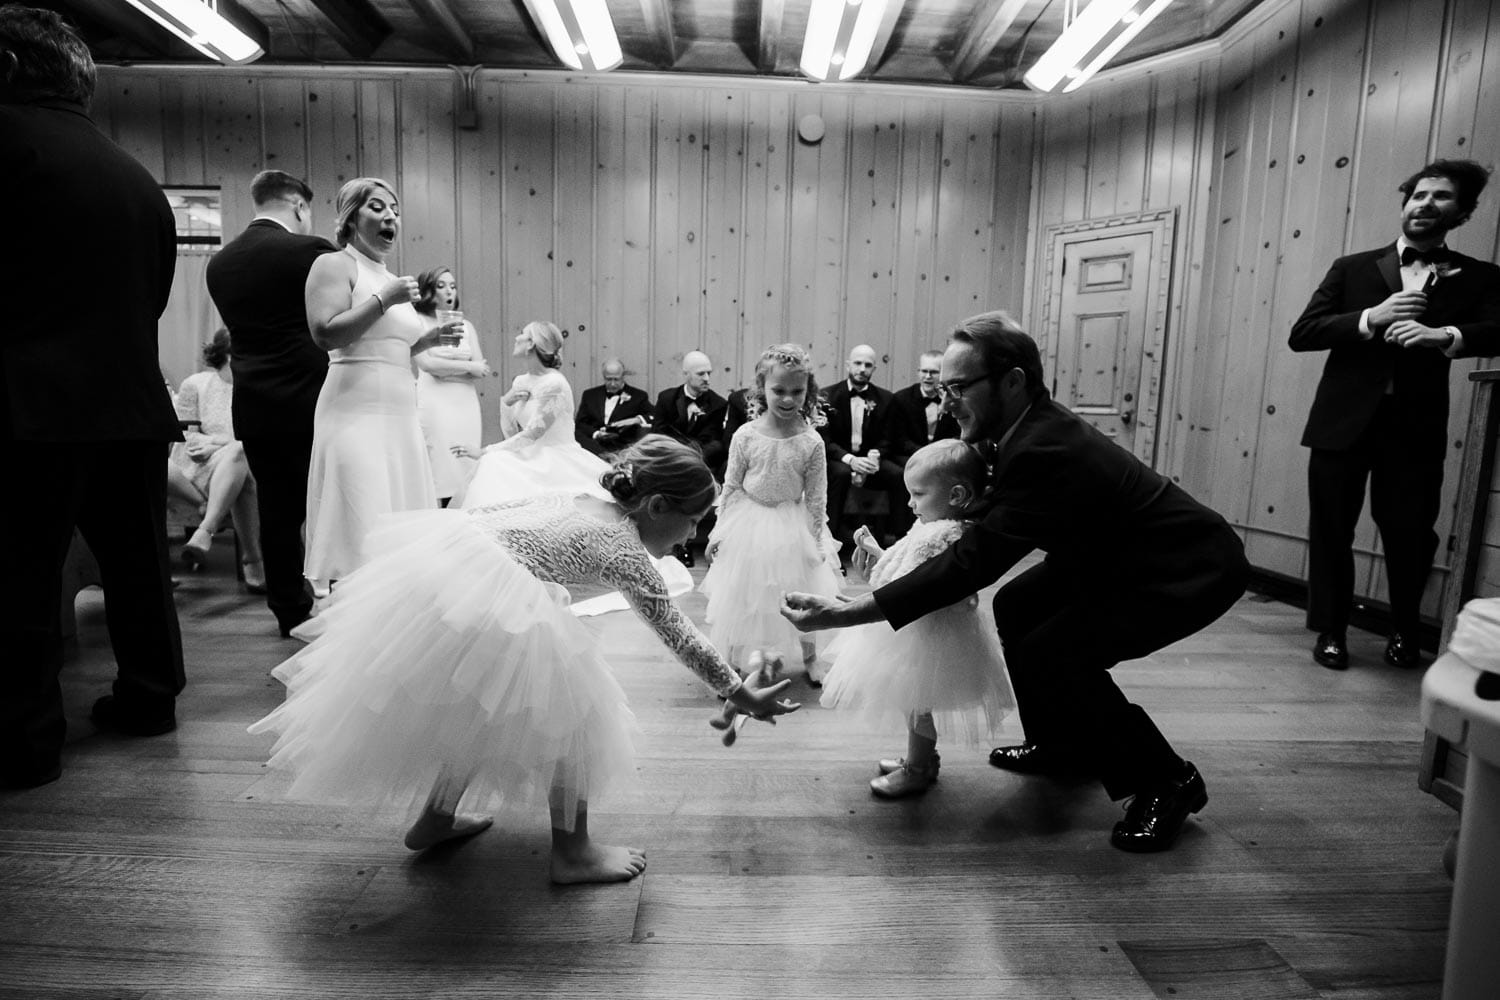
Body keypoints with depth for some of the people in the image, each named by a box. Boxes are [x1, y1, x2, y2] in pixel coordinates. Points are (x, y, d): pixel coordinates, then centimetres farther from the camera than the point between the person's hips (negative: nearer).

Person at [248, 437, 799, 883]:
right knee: (569, 717, 8)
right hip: (490, 605, -9)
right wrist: (743, 696, 4)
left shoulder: (571, 500, 17)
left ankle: (435, 816, 44)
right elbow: (680, 637, -2)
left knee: (479, 705, 28)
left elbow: (482, 511, 20)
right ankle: (572, 853, 20)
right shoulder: (625, 550, -3)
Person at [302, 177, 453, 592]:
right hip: (357, 412, -8)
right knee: (362, 525, -10)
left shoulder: (389, 277, 21)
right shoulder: (334, 265, -1)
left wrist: (432, 336, 12)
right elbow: (325, 333, -15)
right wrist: (384, 300, -16)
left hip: (399, 413, 8)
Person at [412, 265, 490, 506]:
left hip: (466, 404, 4)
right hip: (434, 403, -4)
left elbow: (480, 371, 8)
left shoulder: (466, 325, 16)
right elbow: (427, 363, -9)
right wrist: (468, 366, -3)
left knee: (464, 472, 1)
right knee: (438, 475, -8)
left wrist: (444, 369, -5)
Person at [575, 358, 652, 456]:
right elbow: (579, 424, 12)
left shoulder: (638, 396, 11)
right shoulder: (590, 395, 18)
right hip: (593, 442, 3)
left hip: (622, 445, -2)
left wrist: (637, 420, -15)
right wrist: (595, 433, -8)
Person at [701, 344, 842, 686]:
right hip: (749, 525, 1)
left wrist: (818, 541, -4)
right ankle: (760, 651, 40)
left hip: (793, 529, -1)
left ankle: (808, 654, 38)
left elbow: (816, 498, -7)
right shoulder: (745, 436, -13)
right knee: (749, 595, 15)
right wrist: (719, 532, -1)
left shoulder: (811, 442, -14)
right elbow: (731, 487, -4)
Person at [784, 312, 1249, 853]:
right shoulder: (1034, 424, -5)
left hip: (1195, 567, -10)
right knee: (1017, 605, 9)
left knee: (1050, 653, -22)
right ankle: (1069, 745, 25)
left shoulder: (1045, 451, -33)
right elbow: (989, 533, 4)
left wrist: (842, 614, -37)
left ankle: (1168, 781, 0)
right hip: (1121, 552, 10)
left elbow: (972, 563, -36)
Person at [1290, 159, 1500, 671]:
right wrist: (1372, 317, -16)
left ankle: (1404, 632, 26)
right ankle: (1331, 631, 19)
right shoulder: (1353, 268, 8)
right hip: (1345, 420, 0)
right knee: (1331, 530, 4)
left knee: (1410, 534, 3)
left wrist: (1442, 334, -29)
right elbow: (1301, 333, -2)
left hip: (1415, 427, 0)